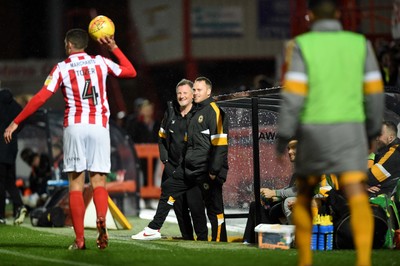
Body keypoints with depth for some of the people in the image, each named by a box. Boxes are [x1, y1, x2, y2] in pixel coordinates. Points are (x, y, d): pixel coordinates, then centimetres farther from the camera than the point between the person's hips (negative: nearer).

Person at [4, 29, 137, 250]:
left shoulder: (62, 68, 2)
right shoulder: (101, 62, 9)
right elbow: (131, 72, 23)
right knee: (98, 182, 5)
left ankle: (79, 239, -4)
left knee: (76, 184, 2)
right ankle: (101, 220, -25)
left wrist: (16, 123, 1)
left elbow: (41, 98, -3)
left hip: (74, 126, -2)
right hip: (99, 126, 2)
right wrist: (114, 48, 31)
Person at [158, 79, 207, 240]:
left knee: (195, 205, -11)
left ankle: (202, 238, -1)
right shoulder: (170, 112, 9)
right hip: (173, 167, 5)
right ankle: (187, 238, 15)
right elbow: (162, 137, 20)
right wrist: (165, 159, 10)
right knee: (179, 206, 6)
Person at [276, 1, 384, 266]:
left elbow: (293, 95, -11)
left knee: (305, 195, 22)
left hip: (313, 133, 0)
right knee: (358, 199, -10)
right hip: (350, 132, 0)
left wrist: (283, 139, -6)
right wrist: (372, 132, 19)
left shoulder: (300, 46, -3)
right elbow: (374, 94, 6)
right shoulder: (360, 44, 5)